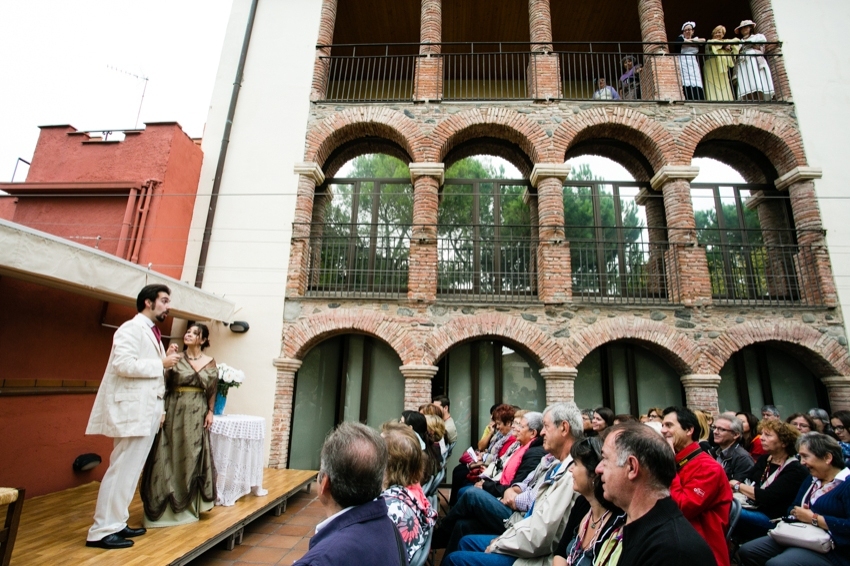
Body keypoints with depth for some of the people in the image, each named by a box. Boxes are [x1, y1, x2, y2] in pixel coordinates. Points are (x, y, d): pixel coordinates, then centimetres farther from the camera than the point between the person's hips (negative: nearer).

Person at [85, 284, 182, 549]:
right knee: (122, 469, -2)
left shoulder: (152, 333, 16)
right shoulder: (131, 329, -12)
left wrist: (166, 360, 2)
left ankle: (116, 523, 24)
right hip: (133, 410, -9)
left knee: (131, 470, 15)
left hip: (147, 411, 9)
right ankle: (101, 531, 8)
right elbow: (124, 364, -24)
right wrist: (162, 363, -17)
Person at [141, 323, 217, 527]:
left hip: (196, 412, 1)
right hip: (174, 410, -1)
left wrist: (210, 412, 1)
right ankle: (166, 506, 16)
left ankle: (189, 505, 24)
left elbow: (213, 390, 5)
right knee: (170, 456, 2)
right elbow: (163, 384, -4)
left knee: (193, 456, 9)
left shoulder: (210, 363, 3)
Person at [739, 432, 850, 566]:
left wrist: (813, 518, -17)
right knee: (747, 551, -5)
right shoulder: (811, 479, 17)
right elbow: (794, 507, 21)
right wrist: (796, 512, -2)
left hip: (828, 549, -8)